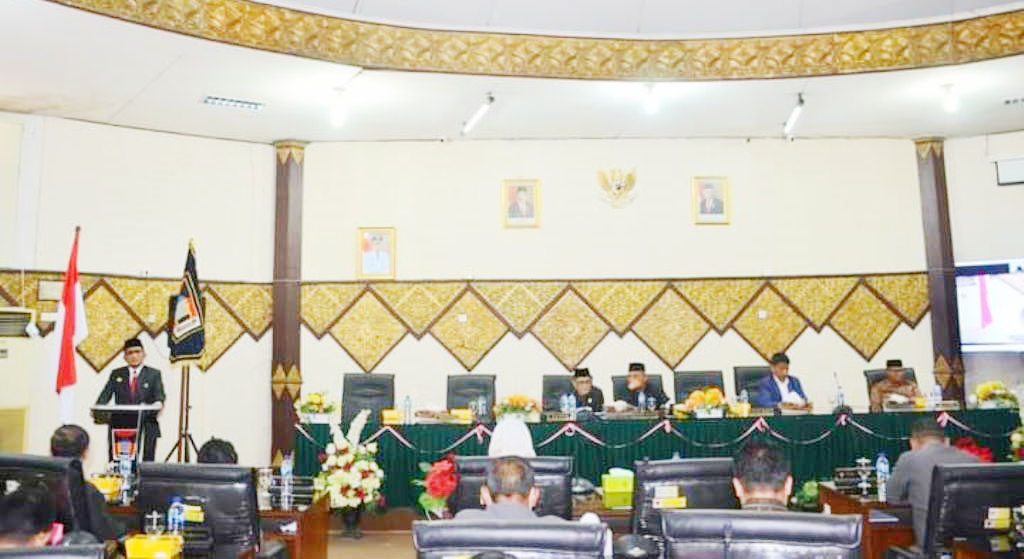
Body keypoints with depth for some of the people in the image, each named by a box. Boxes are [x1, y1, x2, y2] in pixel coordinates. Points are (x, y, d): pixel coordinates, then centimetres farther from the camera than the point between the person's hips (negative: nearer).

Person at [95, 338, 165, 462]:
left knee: (147, 461, -4)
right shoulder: (116, 374, 16)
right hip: (120, 426, 2)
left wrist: (159, 403, -27)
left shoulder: (153, 374, 9)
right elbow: (105, 395, 5)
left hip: (146, 427, -1)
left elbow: (159, 395, -3)